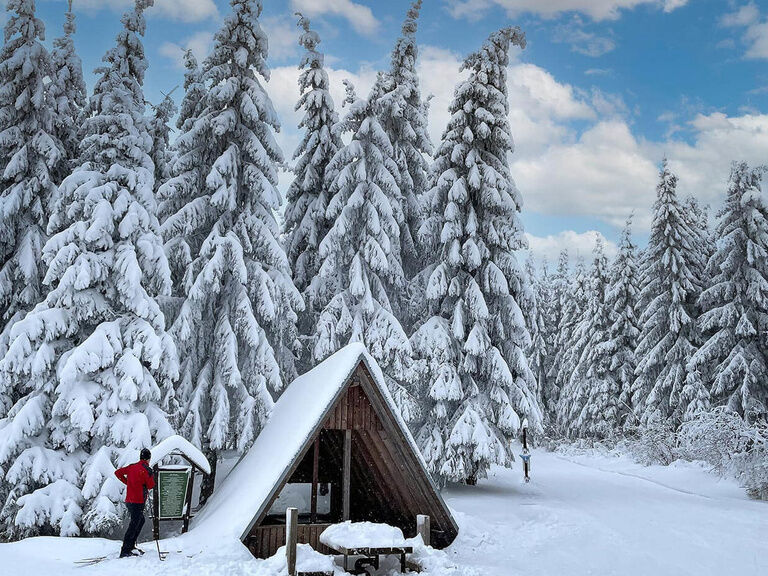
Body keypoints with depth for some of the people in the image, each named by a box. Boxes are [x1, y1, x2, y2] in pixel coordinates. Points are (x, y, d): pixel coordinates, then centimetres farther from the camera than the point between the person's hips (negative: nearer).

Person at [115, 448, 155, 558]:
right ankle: (125, 551, -6)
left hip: (129, 501, 8)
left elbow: (117, 472, 16)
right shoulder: (146, 470, -13)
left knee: (141, 521, 24)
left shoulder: (132, 467, 9)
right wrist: (151, 476, 9)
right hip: (138, 502, -8)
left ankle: (131, 545, 25)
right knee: (133, 526, -5)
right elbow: (151, 486, -9)